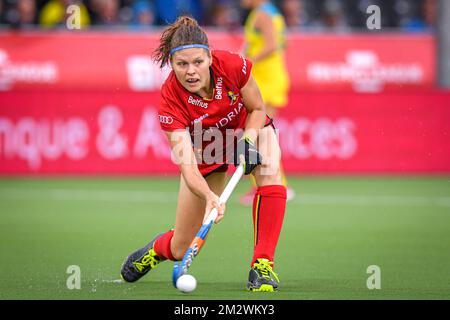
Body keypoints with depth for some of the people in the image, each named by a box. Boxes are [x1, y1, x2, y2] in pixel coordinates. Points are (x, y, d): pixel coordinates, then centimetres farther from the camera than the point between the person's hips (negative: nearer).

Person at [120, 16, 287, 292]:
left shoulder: (232, 65, -30)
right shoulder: (171, 100, -33)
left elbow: (257, 109, -10)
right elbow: (187, 164, -39)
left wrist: (248, 141, -29)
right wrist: (209, 196, -57)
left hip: (249, 129, 1)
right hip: (205, 151, -1)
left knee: (270, 171, -36)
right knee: (182, 250, 2)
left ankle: (263, 264, -28)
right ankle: (157, 249, 42)